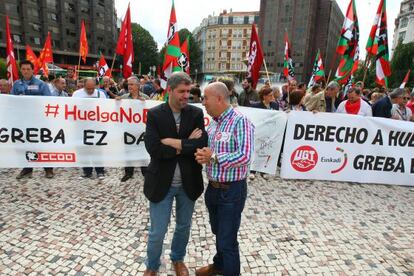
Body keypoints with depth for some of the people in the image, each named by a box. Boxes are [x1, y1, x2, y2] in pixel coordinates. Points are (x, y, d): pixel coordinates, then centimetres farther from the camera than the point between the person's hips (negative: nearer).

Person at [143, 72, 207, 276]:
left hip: (188, 182, 3)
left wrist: (175, 143, -19)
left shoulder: (196, 113, -3)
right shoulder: (154, 114, -9)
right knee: (157, 232, 10)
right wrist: (187, 145, -18)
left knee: (184, 226, 21)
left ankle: (178, 259, 49)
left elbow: (202, 144, -15)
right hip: (162, 182, -2)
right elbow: (154, 149, -21)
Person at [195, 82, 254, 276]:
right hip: (213, 187, 8)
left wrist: (213, 157, -21)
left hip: (231, 190, -8)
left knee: (227, 239, 8)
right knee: (218, 232, 26)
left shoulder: (240, 122, -18)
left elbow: (245, 157, -26)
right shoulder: (213, 122, 7)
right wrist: (202, 155, -8)